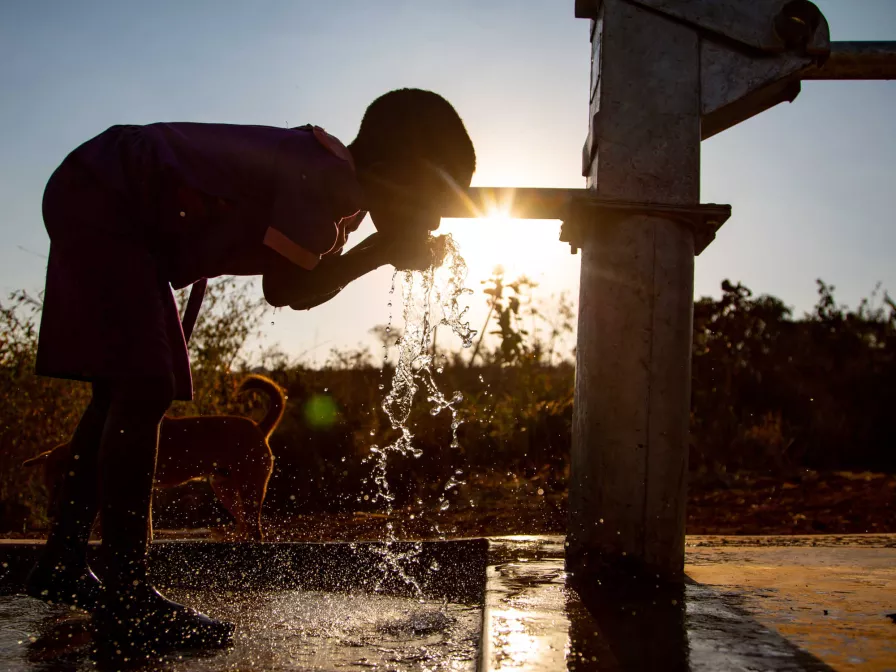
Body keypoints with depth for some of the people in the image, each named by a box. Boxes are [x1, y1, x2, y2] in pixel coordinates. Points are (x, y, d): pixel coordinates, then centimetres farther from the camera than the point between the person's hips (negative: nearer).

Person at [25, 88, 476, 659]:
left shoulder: (341, 186, 5)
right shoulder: (326, 174, -25)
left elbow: (302, 281, 2)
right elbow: (286, 289, -24)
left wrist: (387, 250, -6)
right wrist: (378, 253, -16)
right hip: (97, 199, -11)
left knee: (122, 391, 14)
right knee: (143, 390, -18)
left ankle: (62, 564, 25)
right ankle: (128, 602, -14)